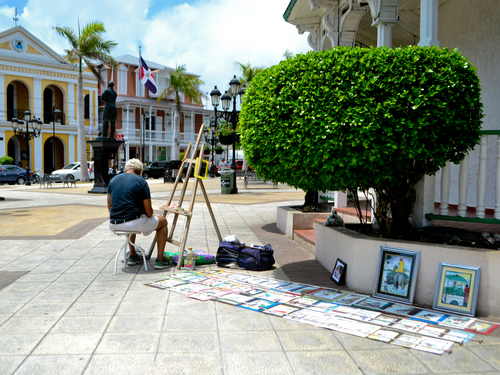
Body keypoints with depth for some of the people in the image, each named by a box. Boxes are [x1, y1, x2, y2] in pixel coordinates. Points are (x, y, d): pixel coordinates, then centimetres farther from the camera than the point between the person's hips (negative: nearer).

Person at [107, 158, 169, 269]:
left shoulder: (113, 180, 10)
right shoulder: (141, 182, -4)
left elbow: (109, 207, 17)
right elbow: (149, 213, -5)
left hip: (114, 225, 6)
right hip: (134, 223, -6)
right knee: (163, 221, 20)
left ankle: (132, 256, 38)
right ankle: (160, 260, 16)